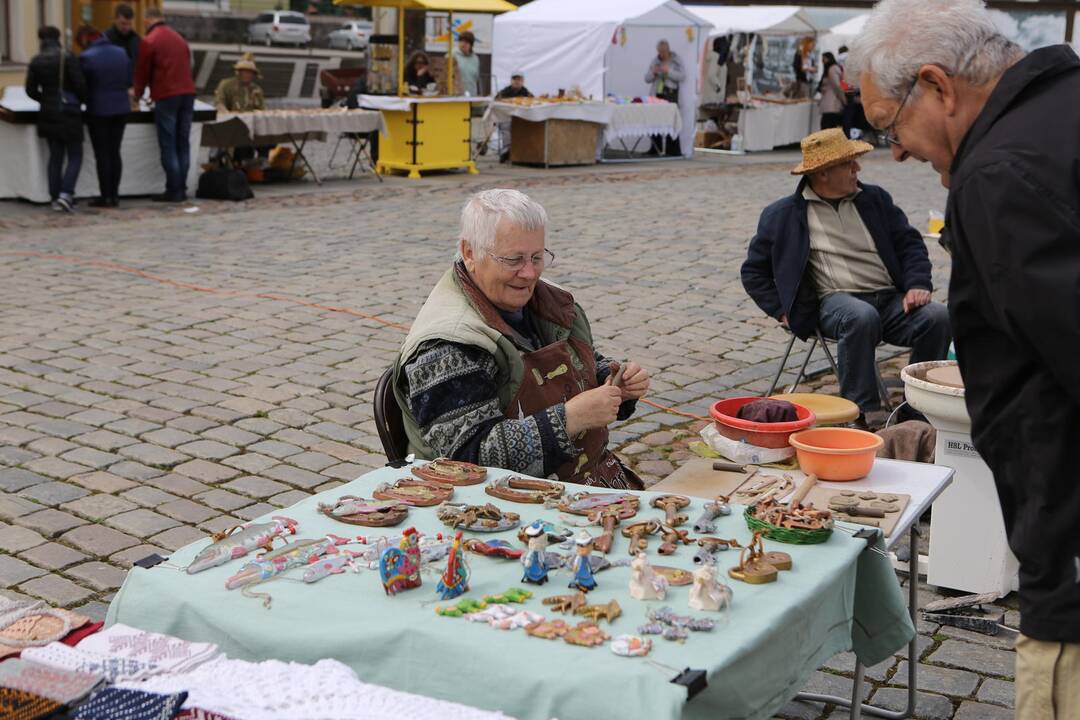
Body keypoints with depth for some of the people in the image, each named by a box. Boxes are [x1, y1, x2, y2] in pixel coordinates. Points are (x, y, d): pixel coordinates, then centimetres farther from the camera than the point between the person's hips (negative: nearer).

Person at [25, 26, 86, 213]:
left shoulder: (36, 61, 3)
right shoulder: (67, 58, -10)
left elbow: (31, 90, 5)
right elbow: (80, 84, -13)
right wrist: (82, 100, 6)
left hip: (48, 114, 5)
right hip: (69, 112, -5)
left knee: (55, 156, 12)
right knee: (75, 156, 2)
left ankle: (55, 198, 12)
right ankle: (66, 194, -14)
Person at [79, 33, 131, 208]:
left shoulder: (86, 57, -13)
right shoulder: (122, 53, 3)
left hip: (98, 110, -5)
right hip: (121, 109, 5)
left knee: (102, 154, 2)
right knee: (114, 152, 11)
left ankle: (106, 196, 3)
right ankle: (114, 194, 12)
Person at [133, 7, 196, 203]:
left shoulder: (149, 41, -3)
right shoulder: (179, 38, 17)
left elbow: (142, 72, 2)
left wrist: (138, 94, 20)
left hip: (166, 97, -6)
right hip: (187, 93, 6)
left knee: (168, 146, -2)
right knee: (183, 144, 8)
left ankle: (174, 191, -4)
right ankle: (182, 188, 9)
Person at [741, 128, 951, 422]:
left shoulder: (875, 198, 17)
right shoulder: (783, 215, 7)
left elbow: (909, 242, 17)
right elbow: (753, 271, 13)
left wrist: (917, 284, -2)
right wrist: (783, 310, 1)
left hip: (891, 299, 4)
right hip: (836, 300, -4)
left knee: (937, 317, -24)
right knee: (862, 317, -38)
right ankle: (861, 412, -29)